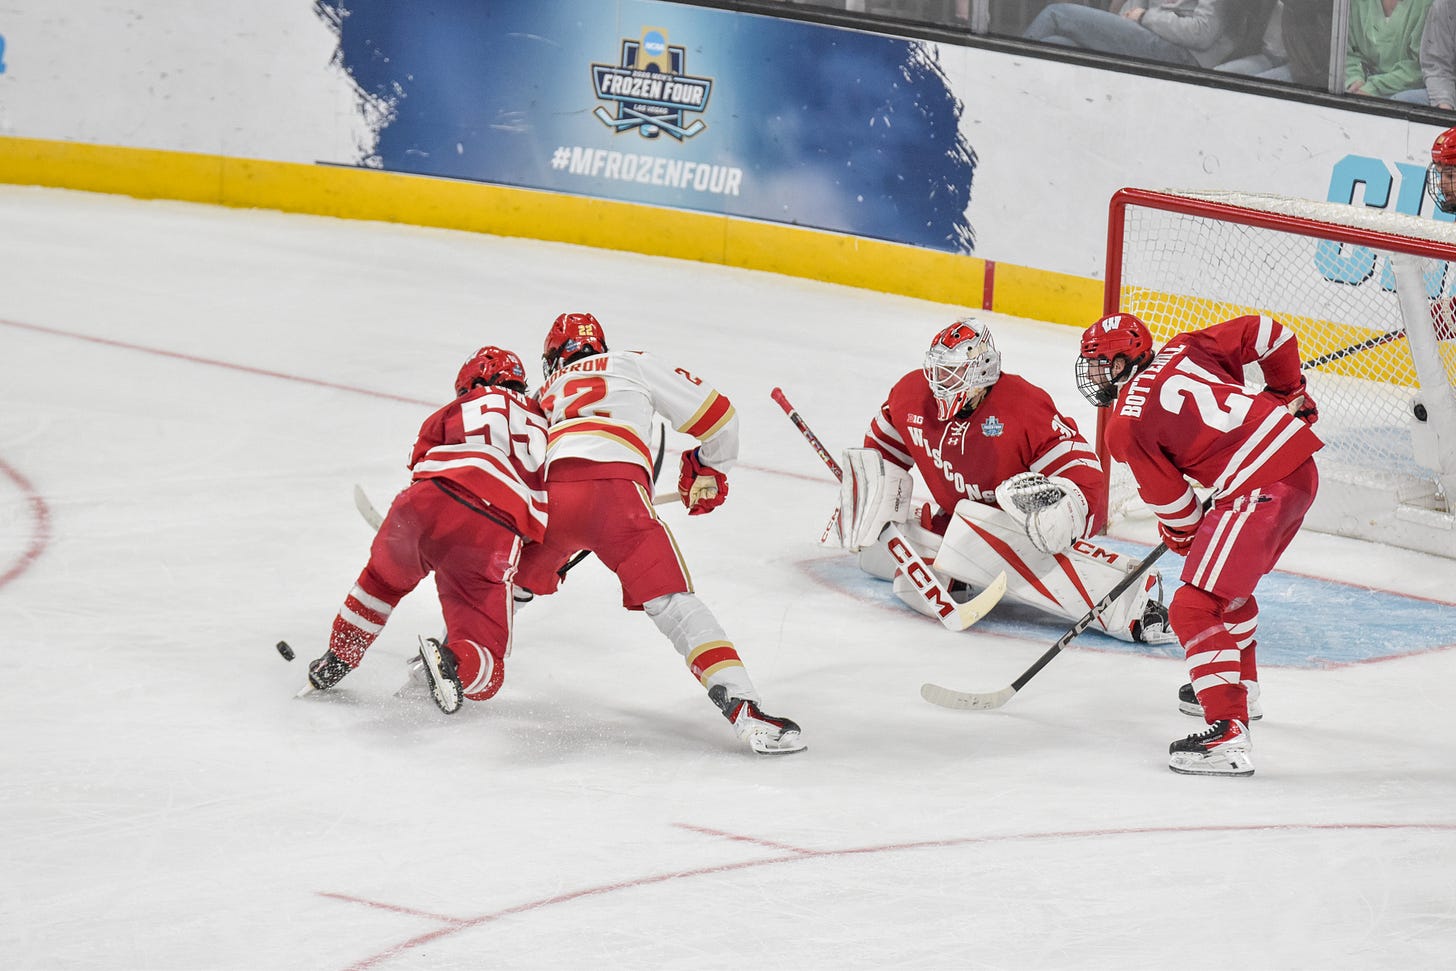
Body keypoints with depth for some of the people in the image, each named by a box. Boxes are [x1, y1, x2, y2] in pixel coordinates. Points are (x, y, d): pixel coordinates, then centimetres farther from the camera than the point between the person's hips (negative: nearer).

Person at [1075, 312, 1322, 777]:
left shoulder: (1125, 426, -4)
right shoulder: (1183, 351, 13)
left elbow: (1169, 499, 1)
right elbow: (1266, 333, 12)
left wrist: (1183, 533, 23)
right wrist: (1288, 393, 27)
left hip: (1258, 490, -9)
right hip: (1300, 463, 9)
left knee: (1195, 607, -10)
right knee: (1229, 580, 31)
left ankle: (1229, 733, -19)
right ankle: (1239, 685, 49)